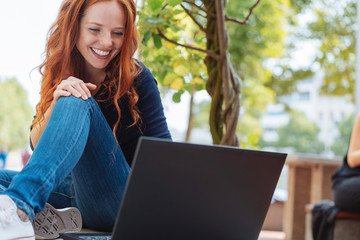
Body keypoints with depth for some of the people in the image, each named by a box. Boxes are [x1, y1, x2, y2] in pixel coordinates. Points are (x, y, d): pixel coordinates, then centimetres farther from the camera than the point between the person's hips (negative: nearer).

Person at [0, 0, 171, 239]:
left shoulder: (136, 78, -5)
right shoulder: (58, 74, 6)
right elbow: (37, 145, 2)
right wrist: (56, 102, -18)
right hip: (73, 191, 5)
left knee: (78, 103, -28)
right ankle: (48, 219, -37)